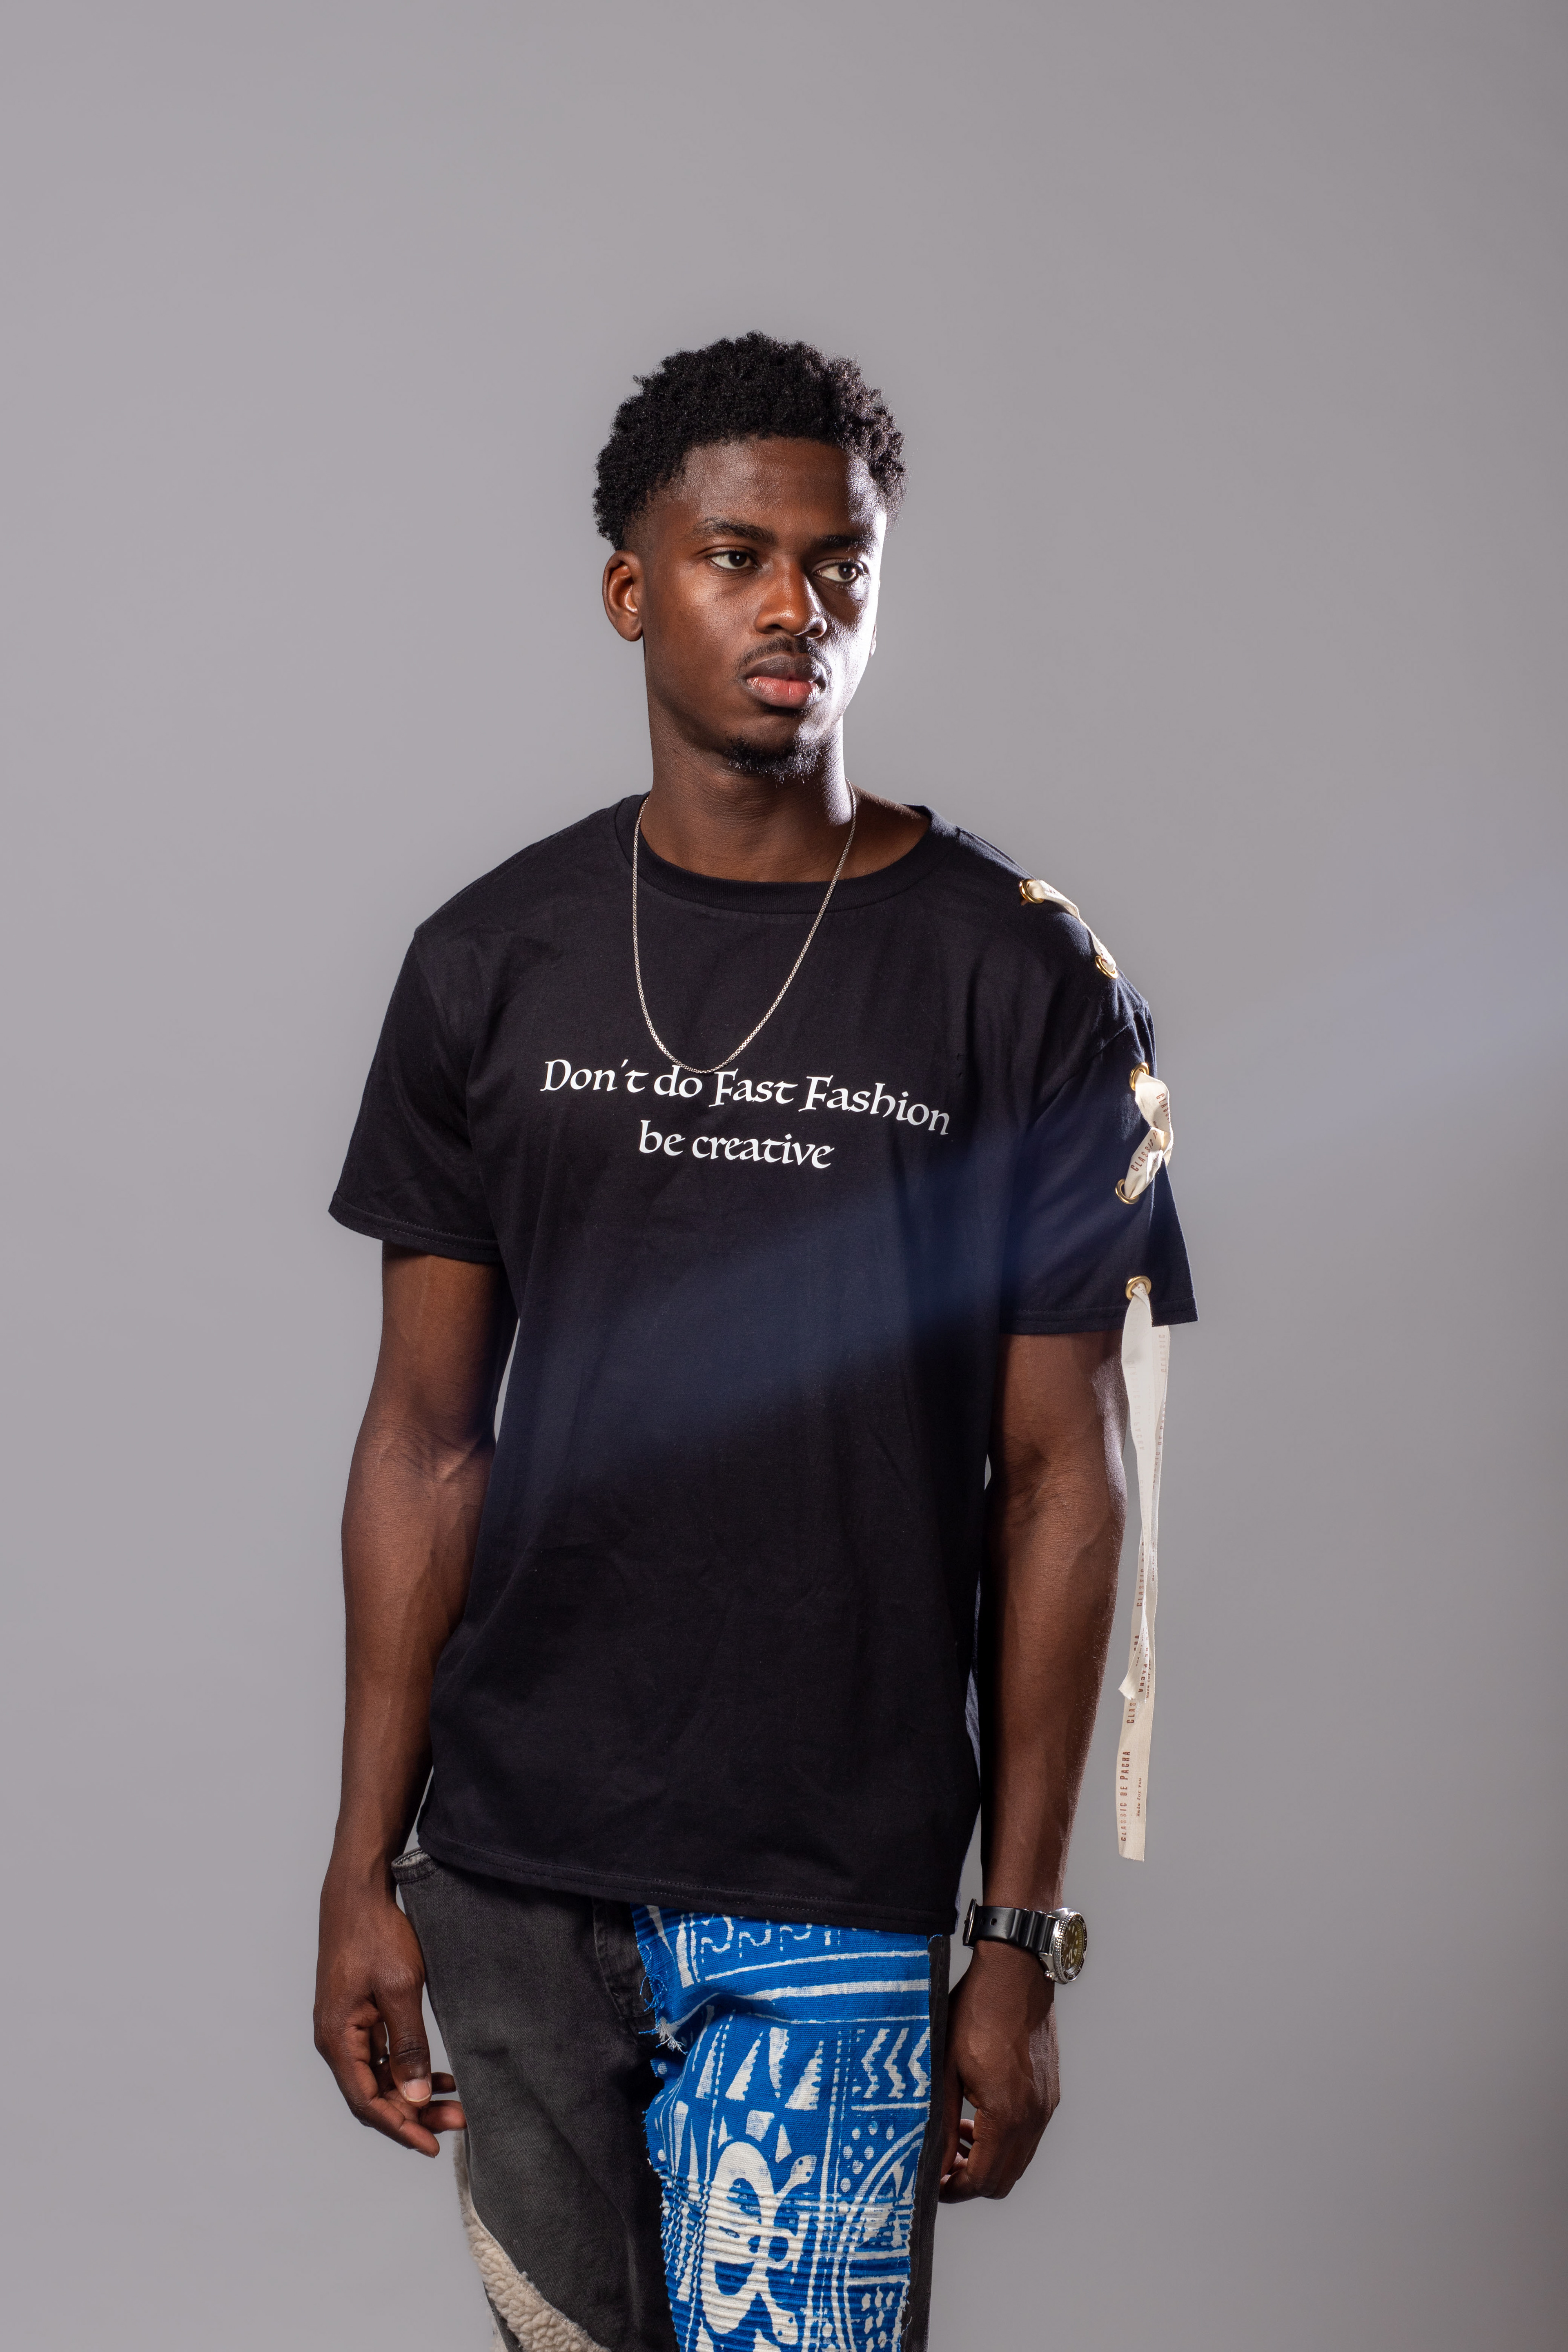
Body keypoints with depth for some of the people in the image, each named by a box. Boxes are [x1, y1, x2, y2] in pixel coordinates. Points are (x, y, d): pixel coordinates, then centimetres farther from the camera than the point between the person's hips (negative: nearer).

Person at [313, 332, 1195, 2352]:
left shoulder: (1025, 984, -3)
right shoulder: (494, 963, 4)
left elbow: (1062, 1479, -1)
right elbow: (428, 1436, 7)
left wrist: (1023, 1942, -3)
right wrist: (365, 1871, 4)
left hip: (840, 1890, -2)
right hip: (514, 1869, 3)